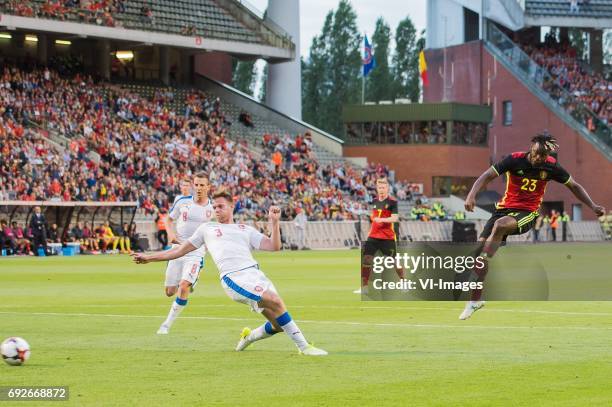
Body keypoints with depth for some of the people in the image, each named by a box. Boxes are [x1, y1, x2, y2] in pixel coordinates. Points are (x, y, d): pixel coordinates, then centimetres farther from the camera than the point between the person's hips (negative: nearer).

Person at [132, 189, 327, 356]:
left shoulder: (246, 230, 25)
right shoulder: (207, 229, 23)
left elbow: (274, 246, 15)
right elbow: (181, 250, 28)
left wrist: (274, 222, 4)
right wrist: (149, 258, 27)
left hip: (255, 272, 4)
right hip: (233, 278, -4)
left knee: (279, 323, -9)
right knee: (275, 301, -27)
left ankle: (249, 336, 21)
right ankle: (303, 345, -20)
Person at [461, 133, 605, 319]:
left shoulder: (551, 166, -3)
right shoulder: (515, 160, -9)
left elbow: (574, 186, 11)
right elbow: (487, 176, -12)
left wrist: (593, 206, 3)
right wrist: (472, 195, -28)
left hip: (527, 213, -1)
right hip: (504, 208, 1)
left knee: (500, 225, -35)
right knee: (480, 246, -9)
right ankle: (475, 300, 1)